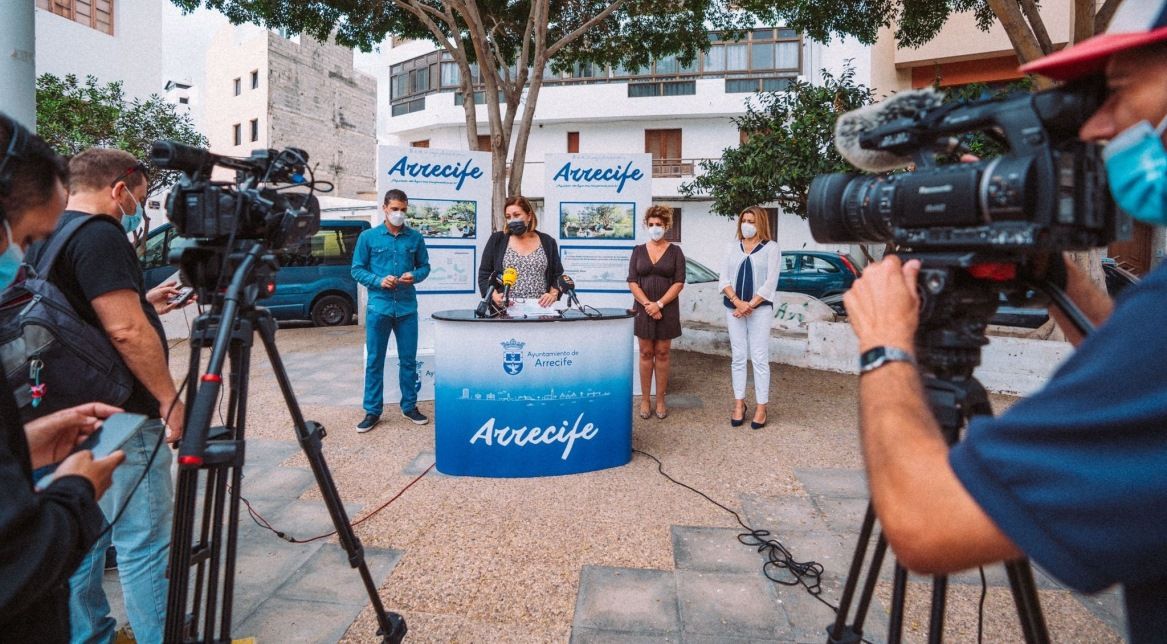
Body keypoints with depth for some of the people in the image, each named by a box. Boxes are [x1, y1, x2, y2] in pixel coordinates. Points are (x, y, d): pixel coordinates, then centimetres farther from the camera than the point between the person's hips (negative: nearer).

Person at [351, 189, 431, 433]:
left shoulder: (415, 238, 6)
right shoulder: (368, 237, 1)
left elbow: (425, 266, 12)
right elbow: (357, 270, 3)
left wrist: (415, 276, -10)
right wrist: (379, 281, -14)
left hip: (407, 307, 2)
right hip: (378, 307, -1)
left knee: (408, 360, 9)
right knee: (374, 361, 4)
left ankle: (409, 406, 23)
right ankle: (372, 411, 13)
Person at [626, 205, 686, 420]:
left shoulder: (675, 251, 2)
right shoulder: (638, 251, 6)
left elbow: (679, 283, -4)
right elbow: (632, 281, 0)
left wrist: (659, 304, -14)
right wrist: (647, 304, -13)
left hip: (667, 309, -1)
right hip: (643, 309, 1)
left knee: (662, 354, 4)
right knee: (646, 354, 5)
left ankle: (660, 400, 12)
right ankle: (644, 400, 11)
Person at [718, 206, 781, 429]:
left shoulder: (771, 248, 1)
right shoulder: (732, 247, 10)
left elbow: (770, 283, -7)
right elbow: (723, 279, 3)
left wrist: (750, 305, -14)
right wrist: (737, 301, -12)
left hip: (760, 309, -3)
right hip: (734, 308, 3)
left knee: (760, 358, -1)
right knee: (738, 357, 6)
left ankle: (761, 407, 4)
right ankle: (739, 403, 14)